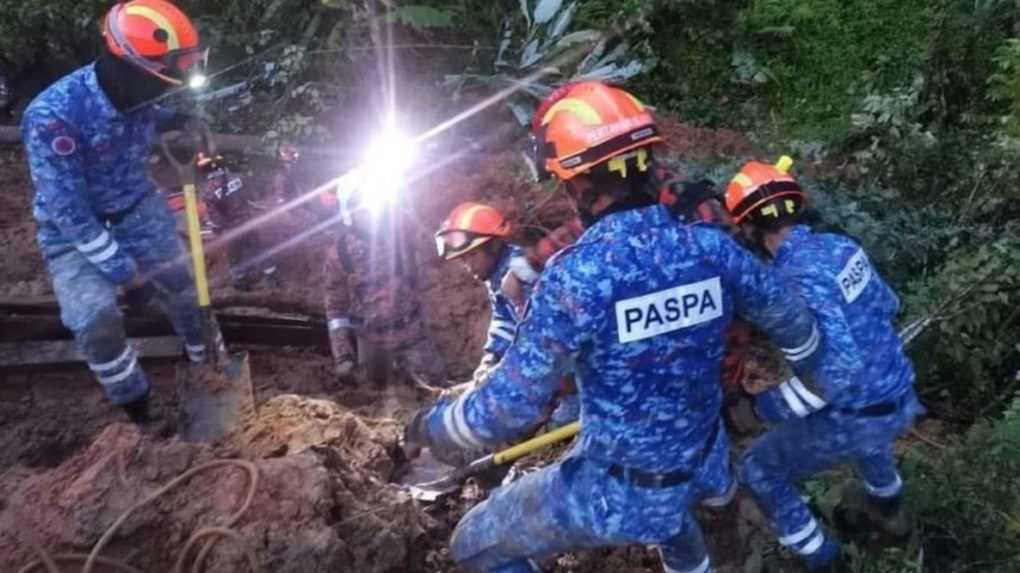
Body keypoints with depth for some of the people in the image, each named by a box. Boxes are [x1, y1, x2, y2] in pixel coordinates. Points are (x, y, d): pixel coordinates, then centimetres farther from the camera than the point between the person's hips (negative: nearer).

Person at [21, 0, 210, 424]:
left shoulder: (134, 93, -17)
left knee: (182, 286, 9)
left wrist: (185, 121, -9)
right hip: (74, 227, -5)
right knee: (96, 322, -17)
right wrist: (118, 265, -21)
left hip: (136, 207, 5)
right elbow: (67, 208, -27)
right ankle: (136, 406, 5)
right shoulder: (52, 117, -34)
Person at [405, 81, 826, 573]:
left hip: (618, 493, -6)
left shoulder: (574, 276, -27)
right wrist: (810, 378, 28)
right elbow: (793, 322, 5)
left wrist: (430, 425, -4)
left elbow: (510, 409, -24)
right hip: (702, 468, 6)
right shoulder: (713, 247, -11)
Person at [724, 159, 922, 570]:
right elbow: (887, 305, 13)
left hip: (856, 418, -8)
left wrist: (776, 405, -22)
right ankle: (885, 507, 66)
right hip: (901, 400, 9)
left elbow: (840, 367, -33)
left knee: (760, 472, 11)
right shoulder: (840, 245, -2)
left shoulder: (799, 277, -27)